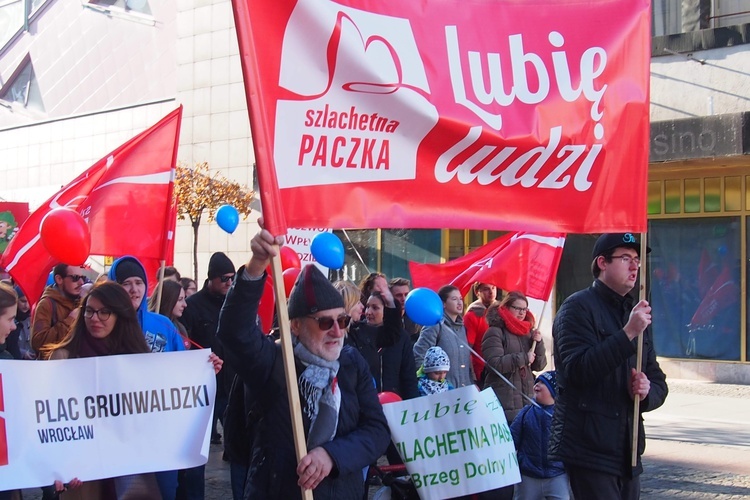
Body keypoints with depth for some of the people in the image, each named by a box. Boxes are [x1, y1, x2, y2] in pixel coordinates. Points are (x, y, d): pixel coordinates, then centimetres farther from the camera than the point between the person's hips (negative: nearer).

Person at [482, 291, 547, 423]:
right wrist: (523, 358, -13)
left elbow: (539, 366, 16)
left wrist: (539, 343, 0)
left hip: (526, 399, 6)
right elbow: (494, 364, -15)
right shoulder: (495, 332, -3)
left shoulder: (528, 332, 15)